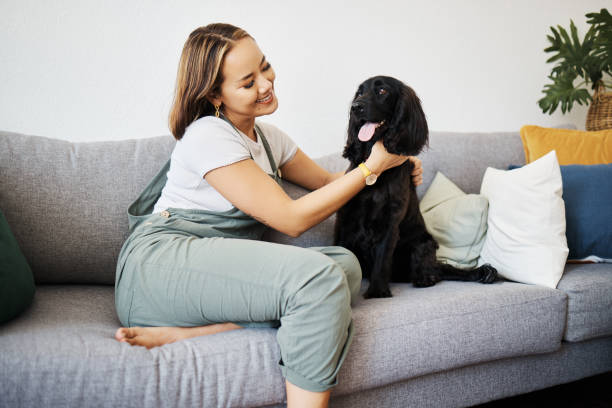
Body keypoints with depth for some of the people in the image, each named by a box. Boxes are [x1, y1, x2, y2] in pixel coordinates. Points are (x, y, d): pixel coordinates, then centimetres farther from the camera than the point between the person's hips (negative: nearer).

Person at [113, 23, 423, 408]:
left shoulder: (268, 137, 16)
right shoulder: (208, 136, -11)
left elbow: (327, 182, 26)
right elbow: (292, 218, -13)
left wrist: (396, 165, 8)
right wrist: (372, 166, -8)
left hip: (226, 268, 8)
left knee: (345, 263, -17)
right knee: (318, 276, -30)